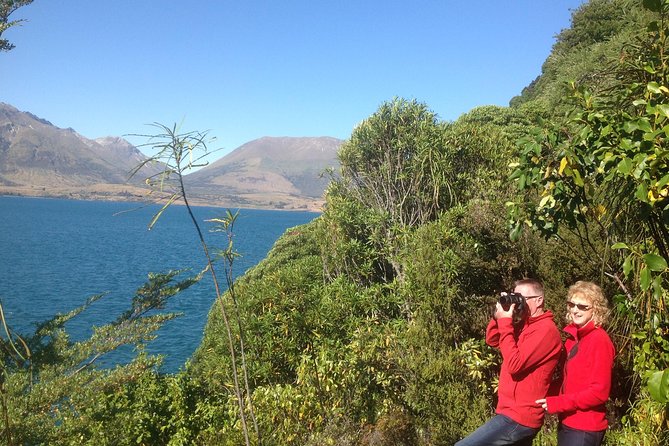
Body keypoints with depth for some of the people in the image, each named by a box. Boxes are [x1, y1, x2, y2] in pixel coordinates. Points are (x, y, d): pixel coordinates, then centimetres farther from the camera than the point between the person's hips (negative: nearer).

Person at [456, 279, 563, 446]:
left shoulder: (546, 329, -16)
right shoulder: (525, 324, 13)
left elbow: (514, 364, -23)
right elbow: (491, 340, 14)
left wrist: (505, 322, -19)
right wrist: (499, 315, -2)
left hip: (518, 417, -10)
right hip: (518, 414, 10)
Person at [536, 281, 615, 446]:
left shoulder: (599, 340, -16)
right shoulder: (573, 337, 7)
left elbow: (599, 392, -20)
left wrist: (558, 403, -18)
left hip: (585, 429, -7)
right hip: (567, 423, 7)